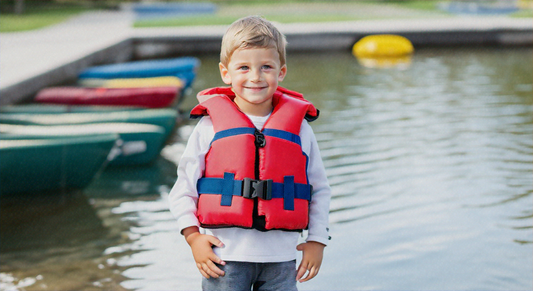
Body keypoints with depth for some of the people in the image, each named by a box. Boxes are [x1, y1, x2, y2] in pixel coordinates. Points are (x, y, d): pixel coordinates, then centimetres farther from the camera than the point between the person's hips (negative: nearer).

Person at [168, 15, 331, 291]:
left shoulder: (298, 128, 4)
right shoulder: (210, 126, -2)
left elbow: (320, 189, 10)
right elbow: (183, 188, 2)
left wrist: (317, 241, 5)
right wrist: (194, 237, -6)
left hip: (280, 258, 2)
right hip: (224, 255, -1)